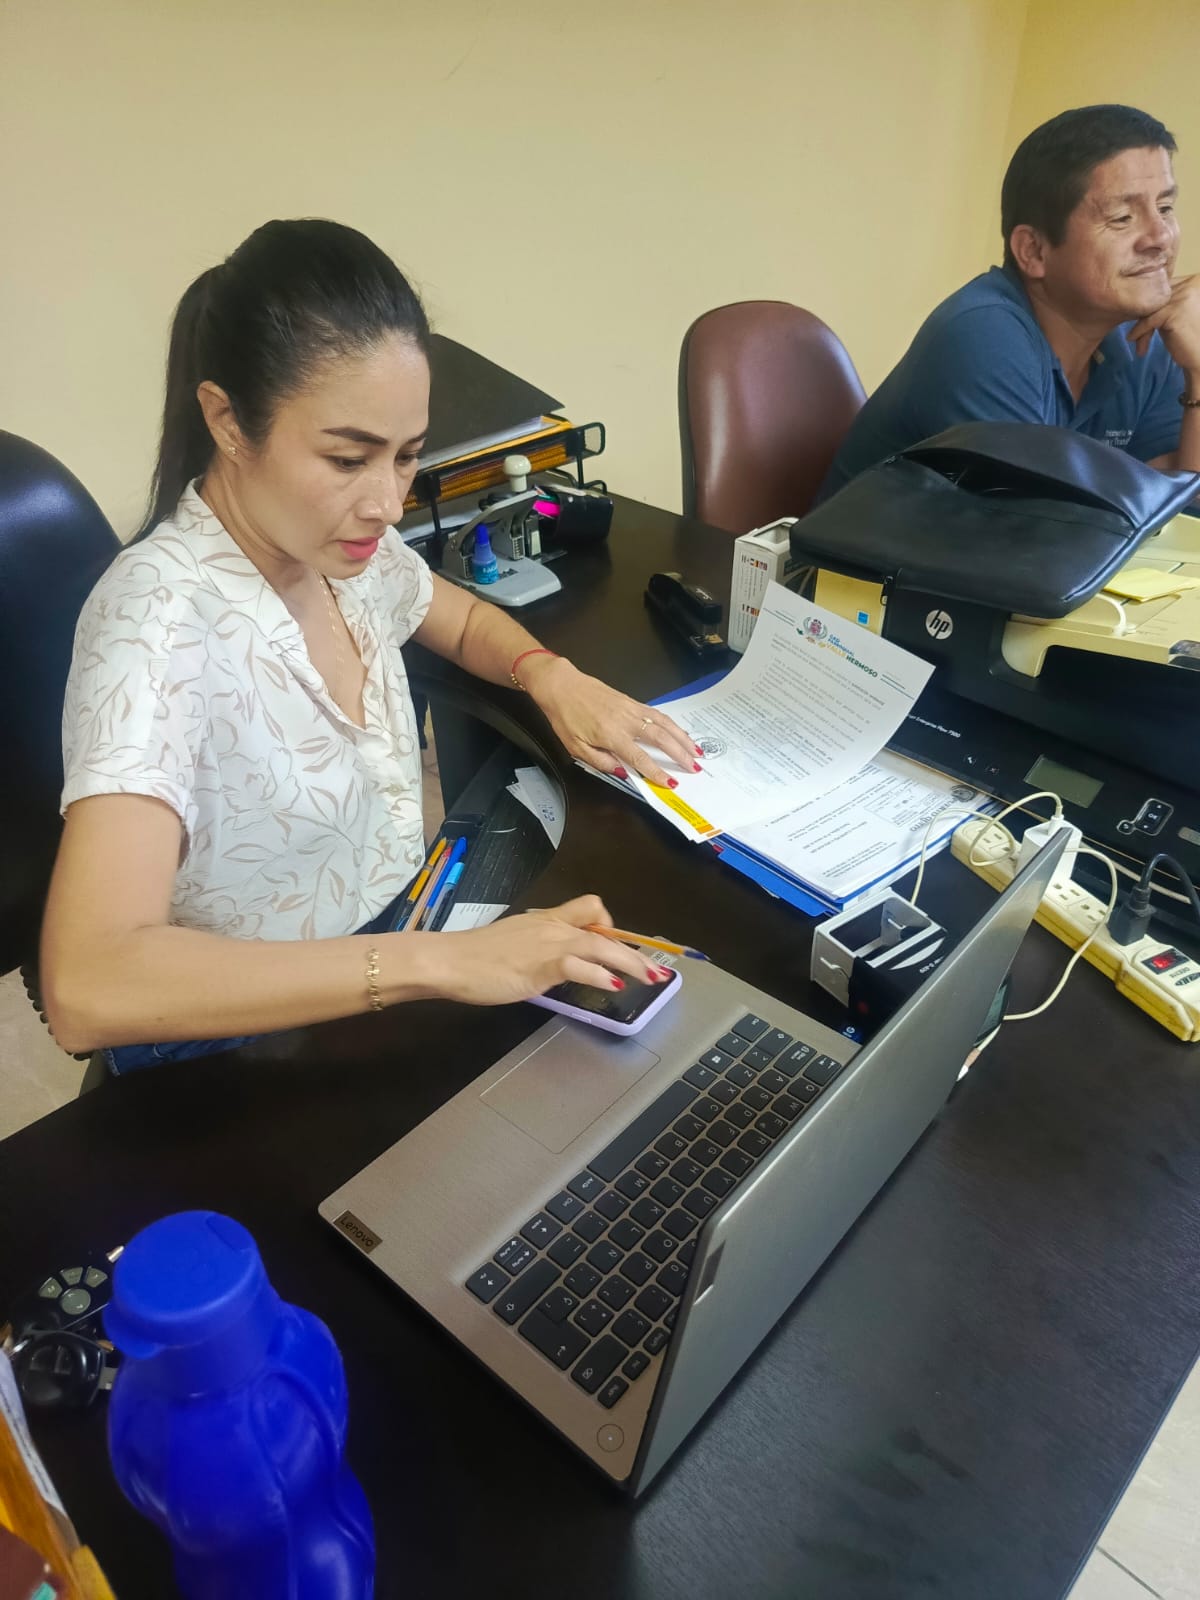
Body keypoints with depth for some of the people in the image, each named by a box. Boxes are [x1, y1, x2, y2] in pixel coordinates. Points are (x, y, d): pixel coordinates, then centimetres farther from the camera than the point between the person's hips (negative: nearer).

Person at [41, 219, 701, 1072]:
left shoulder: (348, 548, -5)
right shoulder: (163, 618, -26)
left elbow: (466, 621, 17)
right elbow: (87, 988, -36)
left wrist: (552, 675, -5)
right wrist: (441, 961, -40)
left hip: (395, 947, 7)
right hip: (245, 1048, -6)